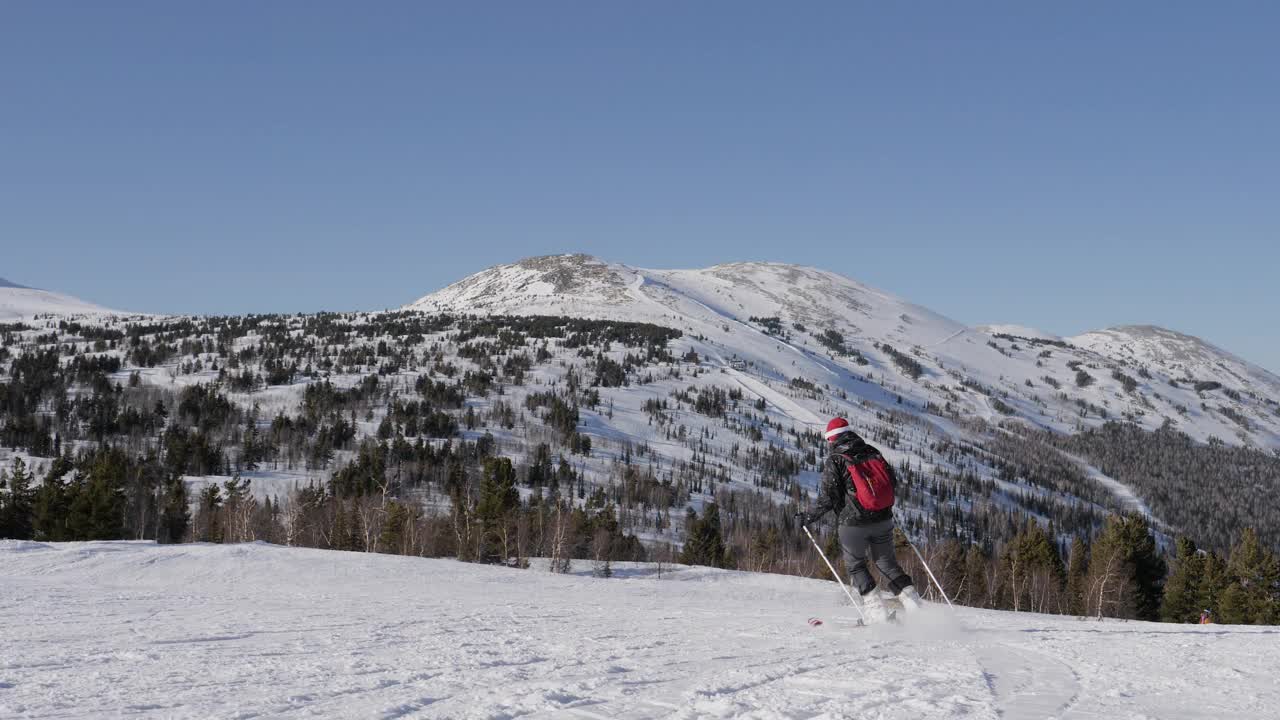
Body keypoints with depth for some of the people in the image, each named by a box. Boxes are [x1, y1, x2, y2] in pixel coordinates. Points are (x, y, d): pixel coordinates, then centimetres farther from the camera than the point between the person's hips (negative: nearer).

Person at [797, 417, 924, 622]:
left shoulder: (834, 461, -9)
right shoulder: (872, 452, 5)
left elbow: (827, 499, -12)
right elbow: (892, 481, 13)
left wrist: (807, 517, 0)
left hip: (854, 523, -4)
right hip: (883, 520, 4)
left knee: (855, 566, 15)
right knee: (887, 562, 18)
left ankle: (876, 611, 5)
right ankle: (914, 604, 7)